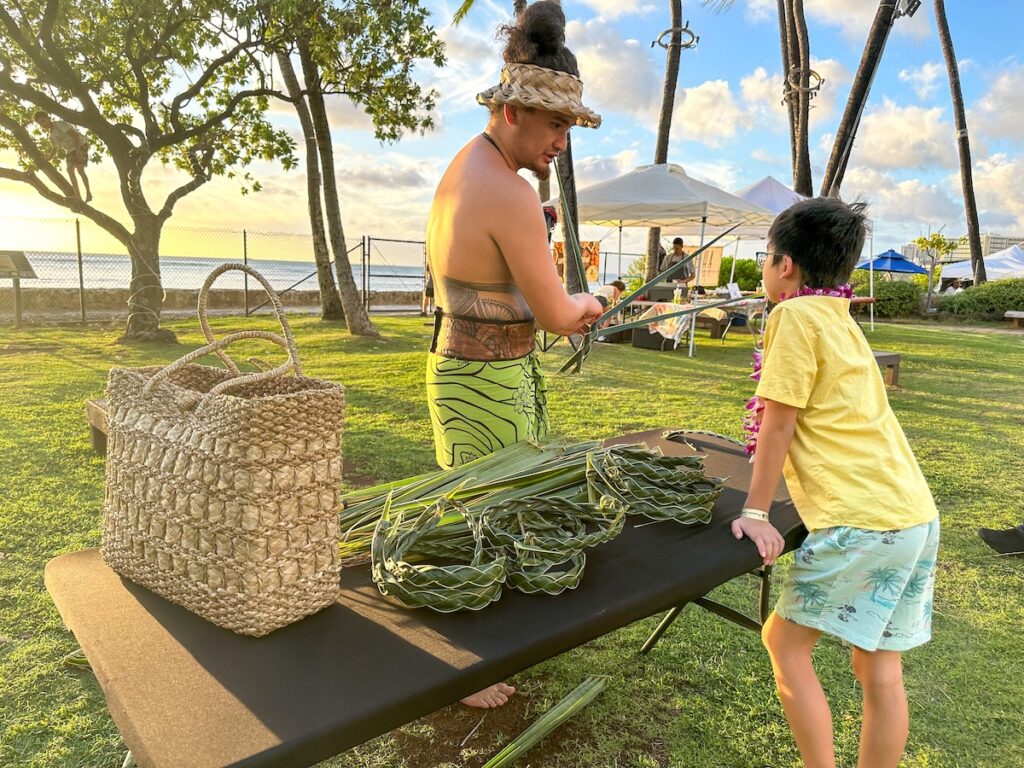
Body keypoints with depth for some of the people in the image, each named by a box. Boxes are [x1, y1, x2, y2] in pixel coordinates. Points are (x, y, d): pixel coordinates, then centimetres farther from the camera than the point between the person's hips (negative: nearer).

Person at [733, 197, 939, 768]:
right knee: (880, 669, 16)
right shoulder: (842, 319, 15)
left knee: (785, 643, 7)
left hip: (862, 523, -9)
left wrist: (755, 513, -7)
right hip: (916, 515, 9)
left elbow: (778, 423, -11)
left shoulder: (797, 315, -10)